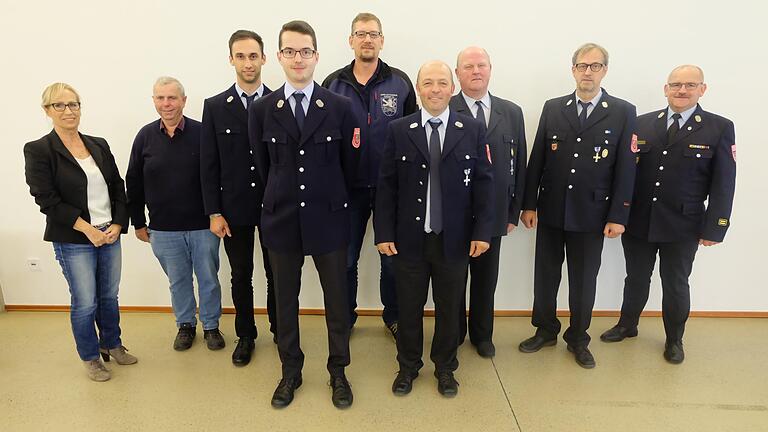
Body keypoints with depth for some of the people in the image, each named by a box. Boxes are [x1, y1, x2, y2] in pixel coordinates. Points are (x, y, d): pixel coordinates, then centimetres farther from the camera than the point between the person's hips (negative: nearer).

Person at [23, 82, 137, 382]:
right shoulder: (38, 151, -7)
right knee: (85, 303, 7)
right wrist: (89, 230, -15)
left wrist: (118, 225, -5)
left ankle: (112, 345, 36)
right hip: (73, 242, -4)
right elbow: (47, 200, -13)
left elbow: (118, 188, 7)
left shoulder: (99, 145, 7)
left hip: (110, 235, 4)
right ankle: (90, 357, 27)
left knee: (109, 296, 16)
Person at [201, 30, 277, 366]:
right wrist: (214, 212, -5)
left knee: (277, 274, 12)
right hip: (234, 208, 1)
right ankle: (245, 336, 30)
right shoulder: (214, 106, 0)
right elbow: (209, 165, -1)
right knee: (241, 276, 12)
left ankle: (279, 329, 32)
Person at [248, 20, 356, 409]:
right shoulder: (261, 109, 0)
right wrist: (282, 202, 12)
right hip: (282, 220, 1)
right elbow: (262, 167, 8)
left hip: (328, 218, -1)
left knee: (336, 299, 10)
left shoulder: (340, 107, -3)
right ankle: (290, 372, 32)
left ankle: (338, 372, 29)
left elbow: (348, 165, 5)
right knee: (285, 300, 13)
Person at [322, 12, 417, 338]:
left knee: (392, 257, 11)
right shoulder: (333, 84, 2)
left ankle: (394, 315, 31)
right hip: (348, 187, 1)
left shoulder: (400, 82, 1)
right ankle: (345, 317, 30)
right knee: (345, 258, 11)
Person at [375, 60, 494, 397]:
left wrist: (482, 231, -6)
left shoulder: (472, 130, 1)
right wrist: (384, 233, -6)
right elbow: (386, 185, -1)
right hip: (409, 238, 0)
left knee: (449, 307, 14)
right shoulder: (399, 130, 0)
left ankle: (445, 368, 35)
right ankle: (408, 367, 34)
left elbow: (483, 183, 0)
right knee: (409, 307, 12)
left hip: (454, 239, 1)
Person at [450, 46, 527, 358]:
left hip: (493, 213, 3)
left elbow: (519, 165, 7)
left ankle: (482, 334, 36)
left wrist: (514, 212, 5)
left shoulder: (512, 113, 5)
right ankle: (453, 334, 33)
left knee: (486, 279, 16)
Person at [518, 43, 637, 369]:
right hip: (551, 210, 2)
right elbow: (537, 159, 4)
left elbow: (625, 168, -4)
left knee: (583, 281, 10)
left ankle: (578, 339, 29)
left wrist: (618, 216, -8)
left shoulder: (623, 112, -1)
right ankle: (545, 330, 32)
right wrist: (529, 204, 1)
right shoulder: (553, 108, 4)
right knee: (545, 275, 12)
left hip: (591, 214, -2)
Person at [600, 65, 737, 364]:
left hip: (682, 226, -2)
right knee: (636, 279, 18)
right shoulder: (642, 123, 2)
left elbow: (723, 183, -5)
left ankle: (674, 340, 35)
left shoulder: (719, 128, -4)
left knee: (675, 284, 14)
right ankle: (627, 326, 39)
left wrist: (713, 228, -8)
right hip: (638, 221, 2)